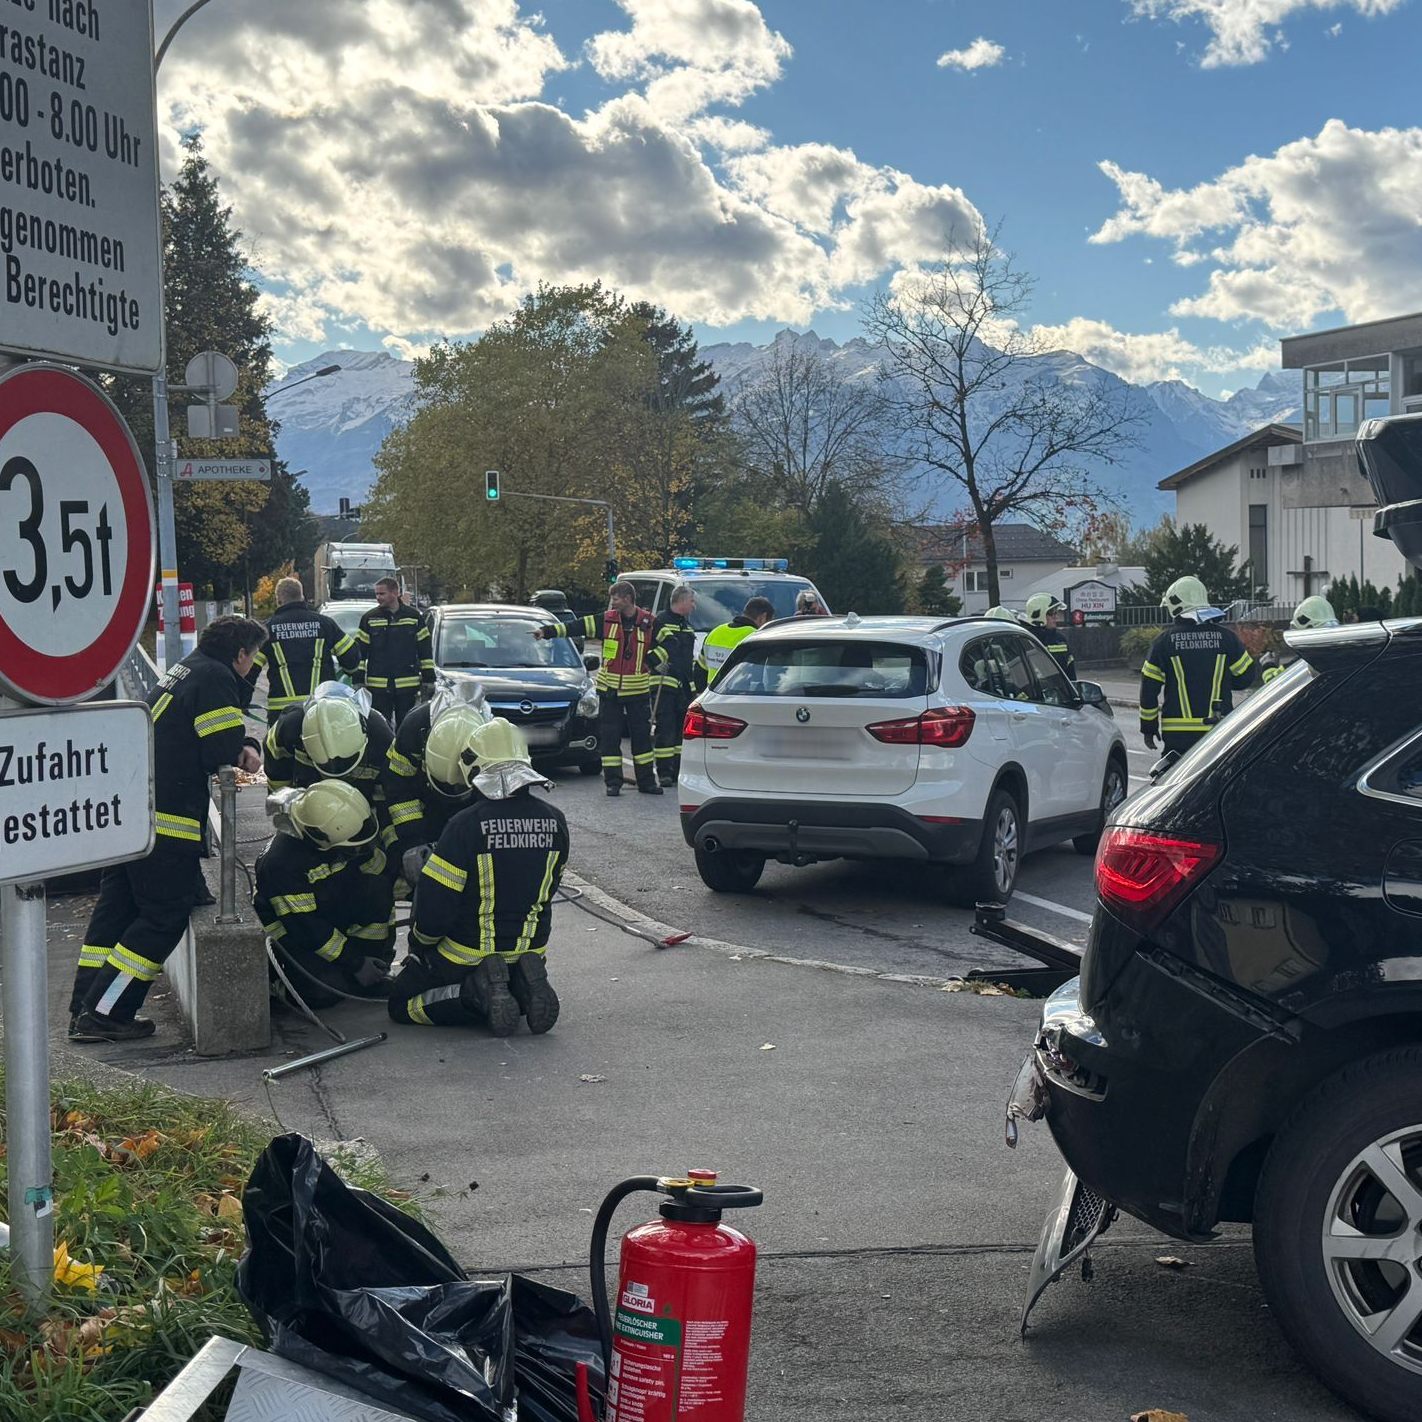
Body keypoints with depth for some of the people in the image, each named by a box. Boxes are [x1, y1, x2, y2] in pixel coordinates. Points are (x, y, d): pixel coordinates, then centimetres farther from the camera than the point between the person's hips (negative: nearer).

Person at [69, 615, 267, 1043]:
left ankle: (86, 1009, 17)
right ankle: (104, 1014, -5)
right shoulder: (216, 679, -11)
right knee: (164, 917, -3)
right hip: (165, 818, -10)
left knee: (117, 905, 13)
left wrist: (246, 746, 4)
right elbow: (223, 755, -16)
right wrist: (244, 751, 5)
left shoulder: (187, 670, 20)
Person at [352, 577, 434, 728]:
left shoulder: (415, 617, 5)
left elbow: (425, 651, 7)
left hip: (408, 686, 0)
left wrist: (428, 680, 4)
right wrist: (358, 681, -1)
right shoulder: (369, 619, 5)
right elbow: (360, 651, 5)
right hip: (378, 687, 0)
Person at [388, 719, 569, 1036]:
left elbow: (433, 904, -18)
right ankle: (521, 984, 0)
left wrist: (419, 943, 2)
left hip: (467, 955, -5)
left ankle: (476, 993, -10)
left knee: (402, 1002, 14)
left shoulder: (465, 826, -21)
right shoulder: (554, 822, -6)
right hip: (530, 948, 5)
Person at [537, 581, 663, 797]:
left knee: (641, 735, 5)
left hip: (638, 689, -1)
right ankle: (613, 781, 7)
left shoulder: (649, 623, -2)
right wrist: (546, 631, -10)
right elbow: (574, 627, -3)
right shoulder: (606, 620, 1)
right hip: (609, 689, 1)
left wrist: (651, 662, -8)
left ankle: (646, 781, 14)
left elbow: (664, 646, 7)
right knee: (609, 737, 1)